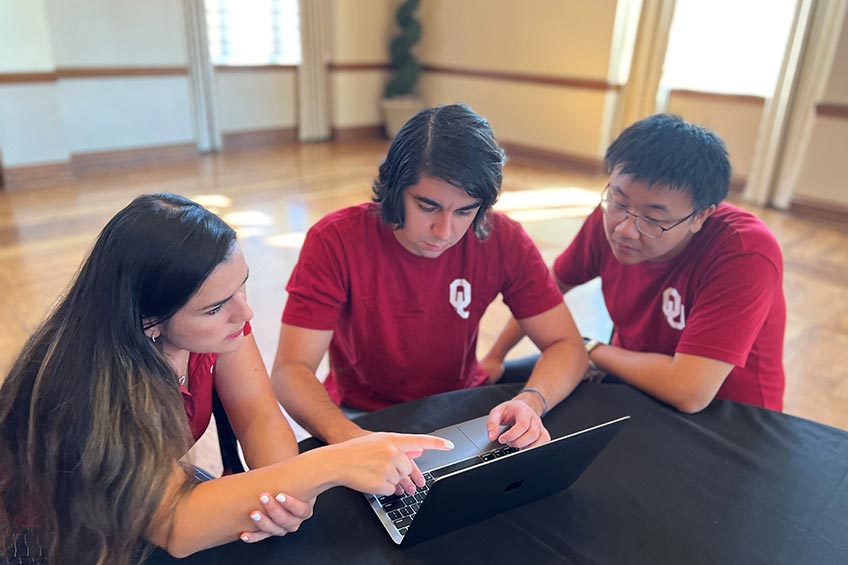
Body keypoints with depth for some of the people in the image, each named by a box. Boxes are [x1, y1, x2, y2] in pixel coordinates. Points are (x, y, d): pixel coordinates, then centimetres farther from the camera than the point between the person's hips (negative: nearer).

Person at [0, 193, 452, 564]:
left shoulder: (215, 313, -17)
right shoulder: (89, 381, -34)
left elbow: (259, 417, -17)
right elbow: (174, 526, -40)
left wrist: (286, 494, -37)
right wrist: (330, 466, -48)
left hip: (171, 486, 4)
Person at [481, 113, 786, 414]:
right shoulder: (611, 218, -13)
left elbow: (689, 393, -32)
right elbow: (552, 285, 4)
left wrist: (592, 350, -18)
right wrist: (495, 356, 2)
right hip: (630, 383, 5)